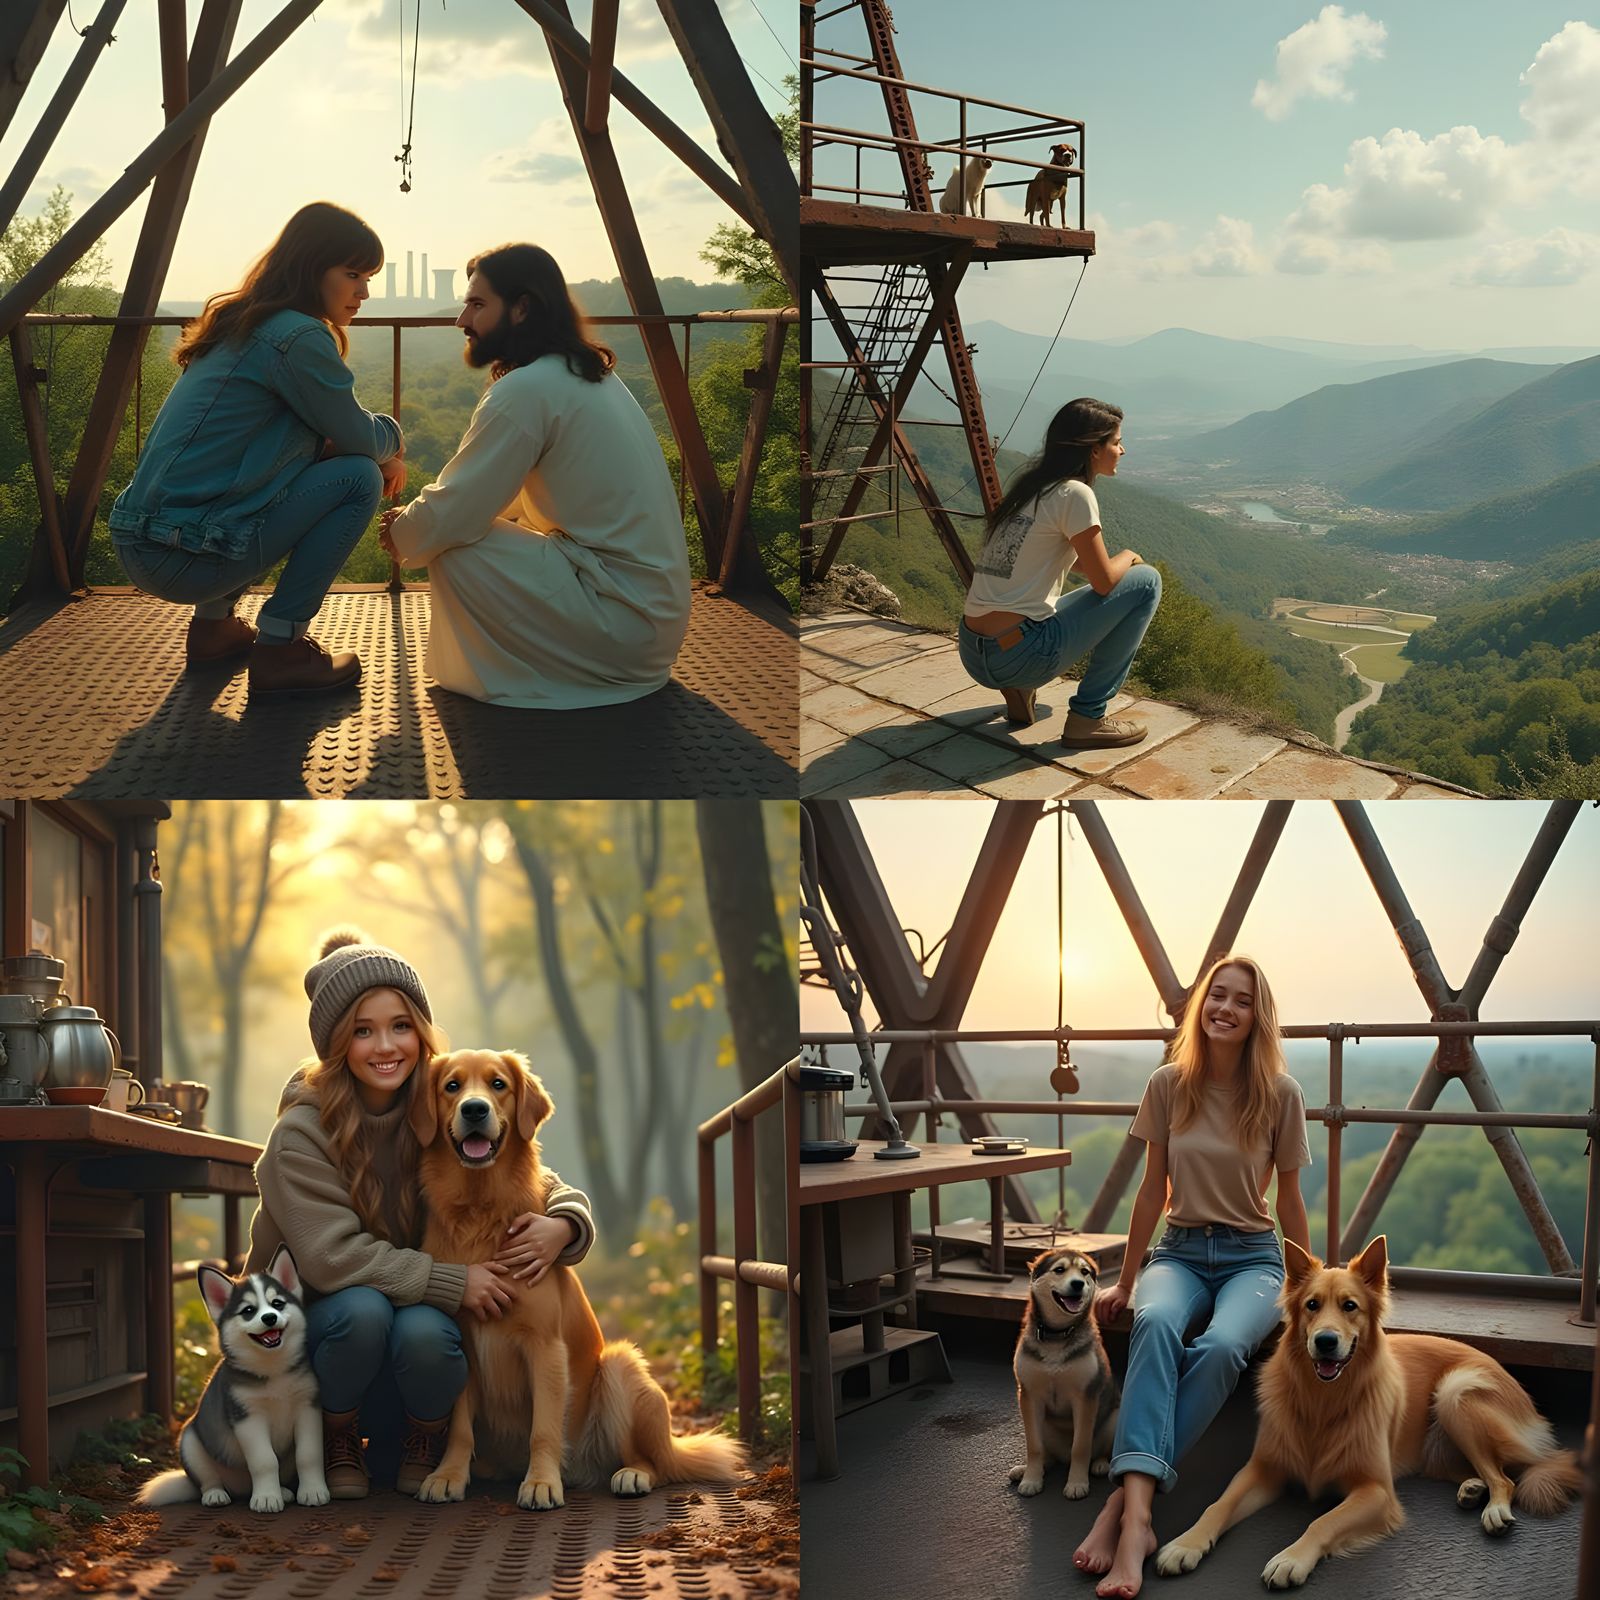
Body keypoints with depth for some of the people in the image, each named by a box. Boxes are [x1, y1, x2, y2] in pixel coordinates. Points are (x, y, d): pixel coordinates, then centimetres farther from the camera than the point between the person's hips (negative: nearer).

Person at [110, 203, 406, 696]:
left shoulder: (243, 325, 17)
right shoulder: (298, 337, -13)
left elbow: (330, 431, 24)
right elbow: (358, 438, -3)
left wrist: (384, 449, 9)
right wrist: (392, 439, 18)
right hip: (185, 558, -10)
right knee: (360, 477, -5)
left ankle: (213, 624, 23)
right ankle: (279, 651, -5)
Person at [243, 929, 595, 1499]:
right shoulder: (302, 1132, -15)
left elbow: (554, 1190, 1)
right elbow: (331, 1256, -22)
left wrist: (561, 1226, -24)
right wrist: (452, 1281, -27)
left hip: (422, 1307, 2)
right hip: (314, 1319, -2)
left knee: (424, 1331, -31)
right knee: (364, 1309, -34)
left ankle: (422, 1447, 2)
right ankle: (337, 1445, -3)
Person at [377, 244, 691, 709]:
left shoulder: (527, 390, -17)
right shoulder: (588, 371, 13)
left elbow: (451, 517, -14)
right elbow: (505, 496, 21)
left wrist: (401, 536, 7)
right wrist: (416, 524, 12)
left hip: (625, 625, -10)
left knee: (454, 554, -12)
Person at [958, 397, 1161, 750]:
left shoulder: (1032, 485, 15)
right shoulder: (1074, 494, -11)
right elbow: (1104, 581, -5)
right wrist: (1129, 558, 15)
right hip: (1017, 657, -9)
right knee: (1146, 581, 2)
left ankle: (1019, 690, 14)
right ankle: (1087, 717, 1)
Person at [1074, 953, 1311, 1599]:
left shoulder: (1280, 1093, -4)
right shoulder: (1169, 1085, 0)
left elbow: (1289, 1200, 5)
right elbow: (1153, 1189, 8)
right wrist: (1124, 1282, 11)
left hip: (1252, 1256, -1)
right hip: (1180, 1250, 1)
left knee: (1220, 1345, -36)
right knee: (1155, 1322, -36)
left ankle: (1124, 1503, -37)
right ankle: (1137, 1519, -49)